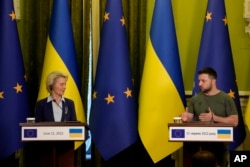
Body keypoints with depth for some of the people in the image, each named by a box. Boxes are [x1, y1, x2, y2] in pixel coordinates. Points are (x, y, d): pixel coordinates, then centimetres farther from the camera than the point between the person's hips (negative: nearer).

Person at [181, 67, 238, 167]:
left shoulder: (226, 99, -3)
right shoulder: (195, 98, 7)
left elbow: (234, 122, -9)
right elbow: (190, 118, 8)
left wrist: (214, 118, -19)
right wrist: (186, 118, -17)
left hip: (219, 143, -2)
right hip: (199, 142, 2)